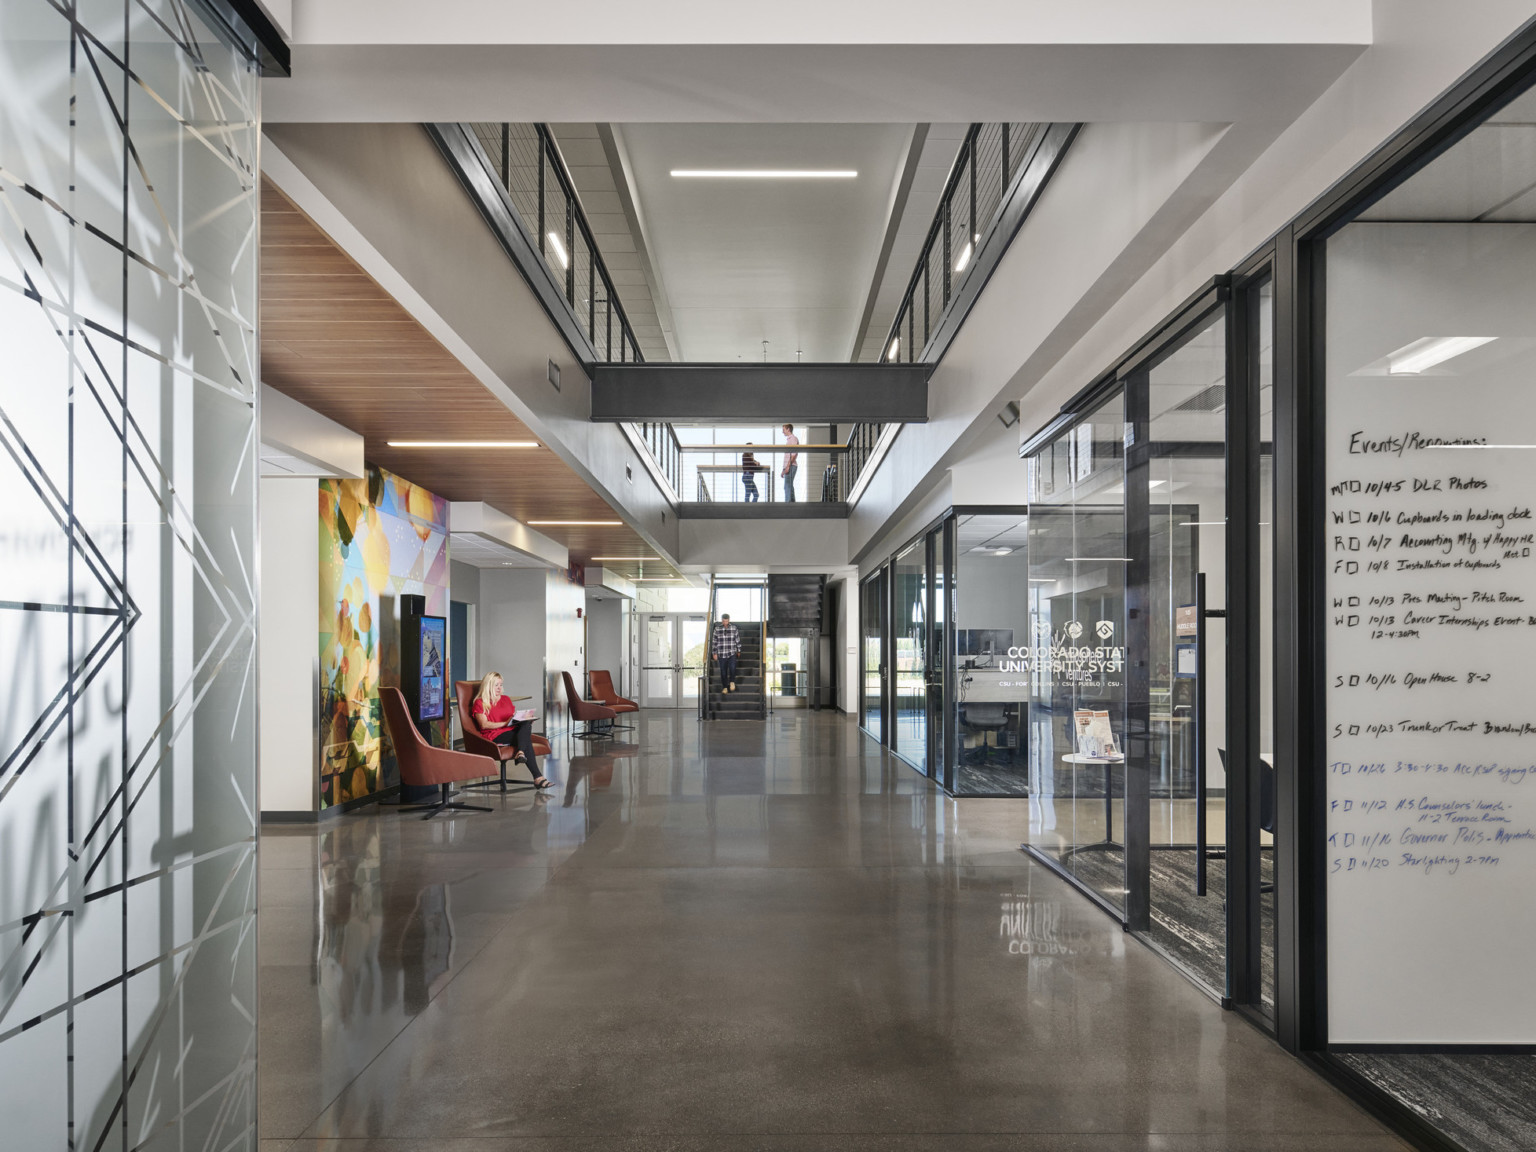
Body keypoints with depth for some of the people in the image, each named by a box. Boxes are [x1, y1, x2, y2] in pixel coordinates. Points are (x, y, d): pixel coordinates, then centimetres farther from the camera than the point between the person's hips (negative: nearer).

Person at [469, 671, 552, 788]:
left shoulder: (506, 699, 29)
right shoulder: (480, 703, 8)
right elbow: (484, 725, -7)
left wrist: (525, 719, 3)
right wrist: (505, 723, -19)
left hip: (513, 730, 6)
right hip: (495, 736, -6)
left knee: (527, 724, -32)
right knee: (526, 739, -34)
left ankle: (521, 752, -57)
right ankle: (537, 777, -48)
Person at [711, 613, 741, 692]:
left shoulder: (734, 628, 1)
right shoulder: (717, 628, -1)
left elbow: (737, 640, 9)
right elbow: (714, 641, 4)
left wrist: (738, 650, 13)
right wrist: (714, 653, 3)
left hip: (732, 653, -1)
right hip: (721, 654, 1)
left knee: (732, 668, -18)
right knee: (723, 672, 5)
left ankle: (732, 681, 9)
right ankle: (725, 687, 21)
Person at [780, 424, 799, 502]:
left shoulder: (793, 438, -5)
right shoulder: (788, 439, 24)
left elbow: (794, 454, -16)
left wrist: (788, 466, -22)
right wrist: (783, 469, 23)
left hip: (791, 466, -10)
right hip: (788, 467, 10)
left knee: (788, 486, -15)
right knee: (789, 487, 8)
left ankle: (788, 503, -19)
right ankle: (792, 502, 9)